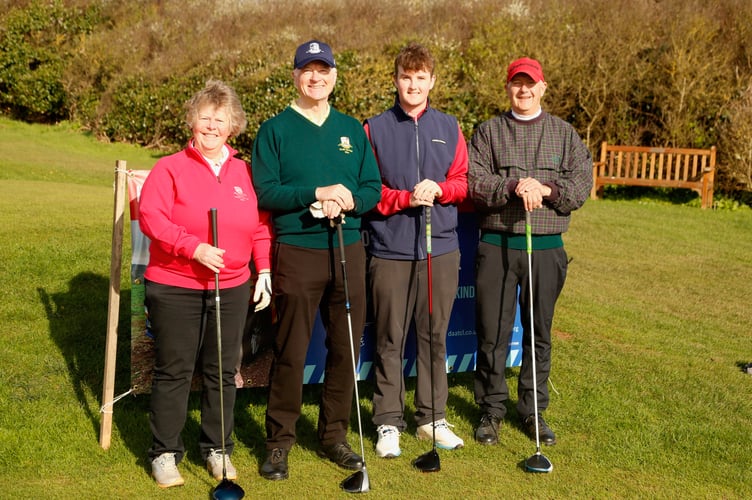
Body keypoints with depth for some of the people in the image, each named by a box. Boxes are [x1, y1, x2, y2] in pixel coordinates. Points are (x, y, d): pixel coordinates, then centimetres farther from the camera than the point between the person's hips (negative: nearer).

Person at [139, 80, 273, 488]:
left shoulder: (246, 173, 8)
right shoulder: (170, 168, -4)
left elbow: (262, 226, 10)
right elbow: (151, 217, -14)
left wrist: (265, 273, 3)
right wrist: (194, 248, -23)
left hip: (232, 289, 4)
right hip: (174, 289, -3)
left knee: (223, 373, 10)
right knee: (173, 372, 4)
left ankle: (217, 449, 25)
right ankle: (165, 453, 16)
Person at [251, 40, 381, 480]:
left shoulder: (353, 129, 12)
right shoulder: (275, 129, 2)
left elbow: (373, 188, 8)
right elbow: (265, 191, -8)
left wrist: (347, 201, -13)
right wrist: (318, 193, -19)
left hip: (348, 250, 4)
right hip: (297, 251, -3)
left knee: (345, 348, 8)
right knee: (291, 352, 1)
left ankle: (334, 436, 23)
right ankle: (280, 440, 14)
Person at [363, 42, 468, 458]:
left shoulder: (449, 128, 11)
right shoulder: (375, 129, 3)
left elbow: (462, 182, 9)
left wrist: (437, 189, -10)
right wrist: (405, 198, -14)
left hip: (440, 248, 3)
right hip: (390, 249, -2)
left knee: (434, 336, 9)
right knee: (390, 340, 2)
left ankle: (432, 417, 21)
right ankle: (388, 422, 12)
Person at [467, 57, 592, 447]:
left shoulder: (564, 134, 10)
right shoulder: (488, 132, 7)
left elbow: (582, 185, 1)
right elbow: (473, 181, -6)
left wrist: (545, 189, -16)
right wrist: (512, 186, -21)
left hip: (546, 248, 1)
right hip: (497, 244, -1)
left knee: (539, 333, 9)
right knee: (493, 331, 3)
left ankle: (533, 410, 22)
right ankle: (491, 409, 17)